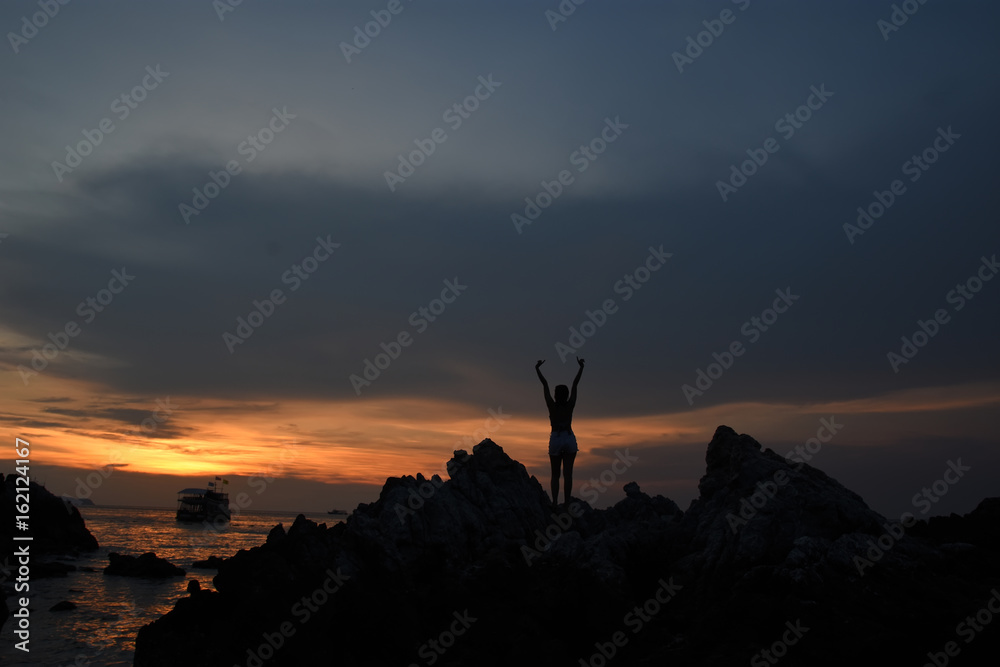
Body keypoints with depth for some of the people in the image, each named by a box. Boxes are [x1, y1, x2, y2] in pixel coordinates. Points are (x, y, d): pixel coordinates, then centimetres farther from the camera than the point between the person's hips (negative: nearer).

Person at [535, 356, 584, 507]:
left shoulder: (552, 406, -5)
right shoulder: (570, 406, -1)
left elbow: (545, 384, -3)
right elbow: (575, 384, 2)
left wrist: (537, 369, 0)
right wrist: (581, 367, 7)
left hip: (556, 439, -1)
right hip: (570, 439, 1)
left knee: (555, 474, 4)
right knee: (568, 473, -1)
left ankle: (555, 501, -8)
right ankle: (567, 502, -6)